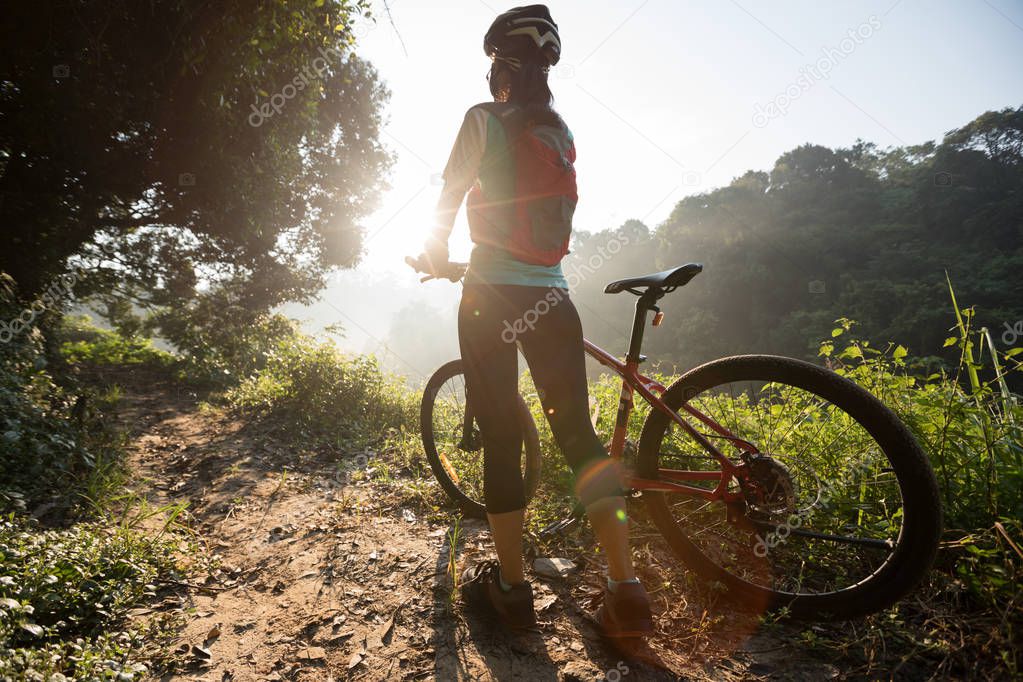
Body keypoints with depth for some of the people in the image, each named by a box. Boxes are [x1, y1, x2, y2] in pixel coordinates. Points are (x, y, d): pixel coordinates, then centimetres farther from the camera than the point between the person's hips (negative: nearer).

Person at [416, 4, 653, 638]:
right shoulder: (562, 133, 15)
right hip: (552, 298, 5)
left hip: (491, 297, -4)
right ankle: (626, 591, 5)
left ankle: (511, 586, 13)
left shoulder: (485, 120, -1)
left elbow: (450, 196, 0)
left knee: (501, 438, 3)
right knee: (580, 433, 6)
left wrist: (438, 250, 18)